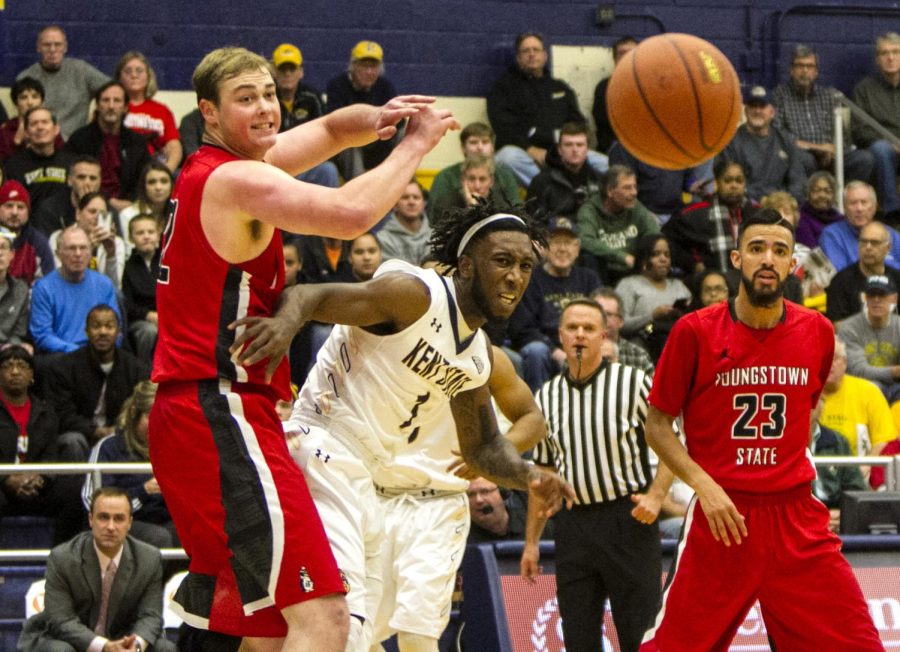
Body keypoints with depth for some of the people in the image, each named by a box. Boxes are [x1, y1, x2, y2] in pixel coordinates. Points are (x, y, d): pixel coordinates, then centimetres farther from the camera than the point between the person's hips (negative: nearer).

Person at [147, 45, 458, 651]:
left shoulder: (213, 170, 18)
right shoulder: (236, 180, -12)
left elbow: (331, 129, 27)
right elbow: (351, 213, -27)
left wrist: (375, 118, 4)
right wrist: (415, 146, -12)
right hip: (225, 415, -11)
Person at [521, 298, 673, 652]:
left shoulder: (634, 383, -1)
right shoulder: (546, 397, 12)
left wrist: (655, 496, -16)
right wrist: (531, 540, 15)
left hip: (628, 520, -4)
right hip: (572, 526, 4)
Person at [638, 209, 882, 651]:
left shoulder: (817, 332, 3)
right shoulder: (694, 332, -6)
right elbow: (658, 425, -2)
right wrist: (704, 485, -15)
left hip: (797, 522, 3)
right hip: (720, 517, -3)